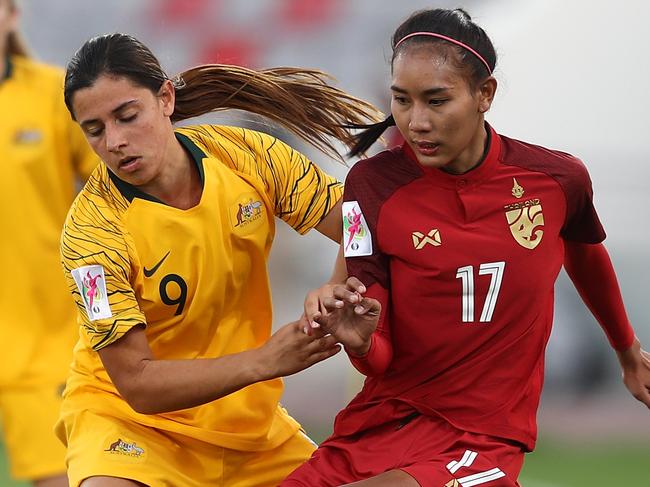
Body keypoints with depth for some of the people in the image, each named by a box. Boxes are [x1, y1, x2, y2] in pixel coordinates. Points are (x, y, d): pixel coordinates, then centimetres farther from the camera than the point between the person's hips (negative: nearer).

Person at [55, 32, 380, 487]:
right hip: (129, 420, -5)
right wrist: (263, 361, -32)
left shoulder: (244, 155, -10)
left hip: (250, 420, 5)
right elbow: (137, 384, -21)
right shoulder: (91, 231, -21)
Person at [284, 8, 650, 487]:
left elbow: (585, 257, 20)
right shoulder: (374, 183, -8)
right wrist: (360, 341, -30)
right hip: (380, 424, 2)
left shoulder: (558, 179, -6)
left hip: (482, 441, -2)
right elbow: (381, 359, -6)